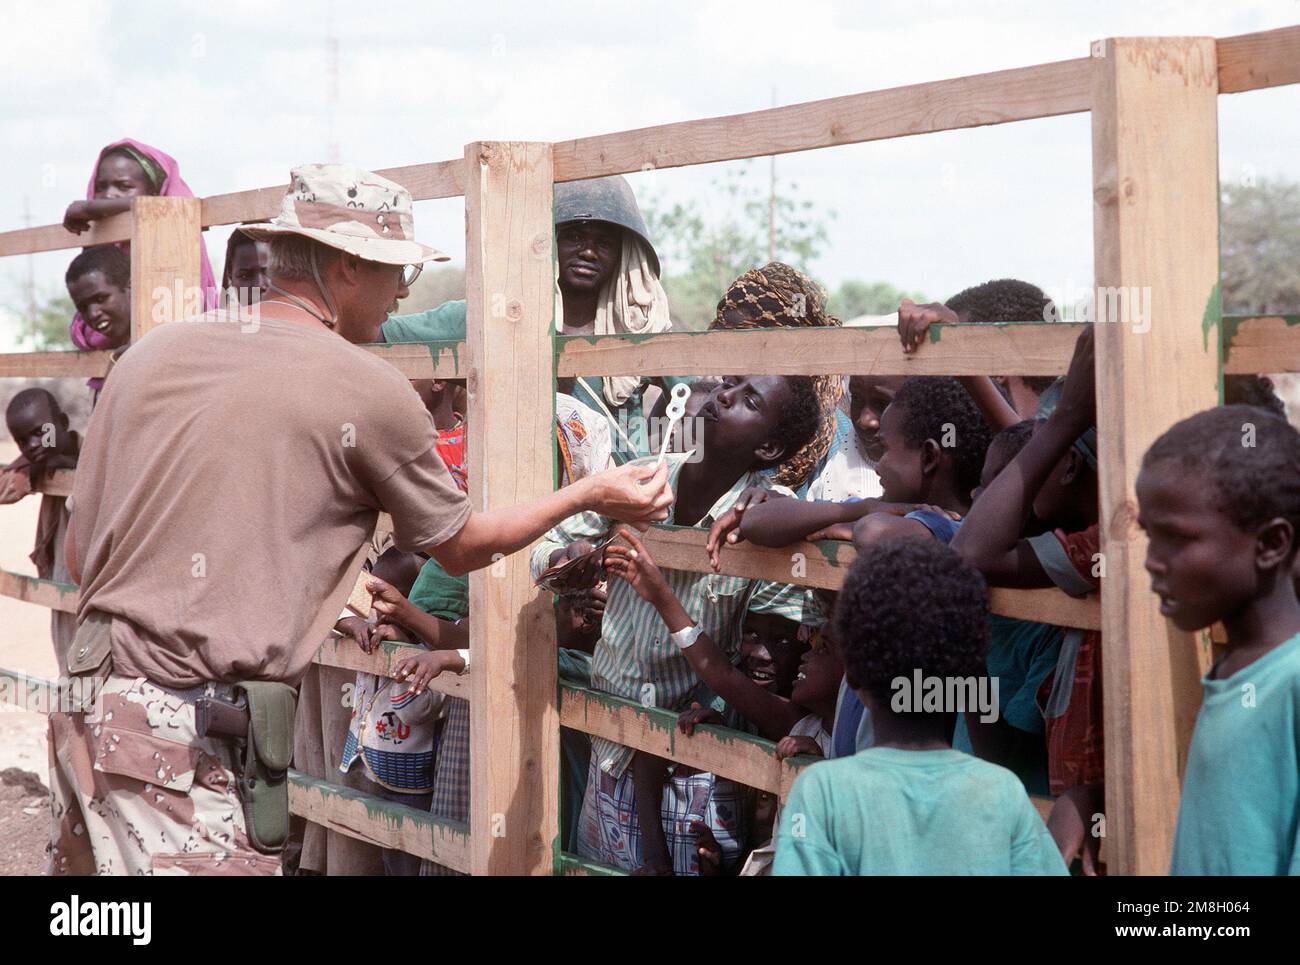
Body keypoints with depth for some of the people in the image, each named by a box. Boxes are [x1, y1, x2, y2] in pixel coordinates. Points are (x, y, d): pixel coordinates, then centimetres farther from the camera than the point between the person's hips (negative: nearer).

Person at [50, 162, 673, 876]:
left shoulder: (151, 352, 10)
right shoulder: (367, 388, -6)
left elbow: (78, 554, 15)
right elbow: (460, 547, 10)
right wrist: (591, 496, 23)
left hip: (85, 708, 7)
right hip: (186, 745, -7)